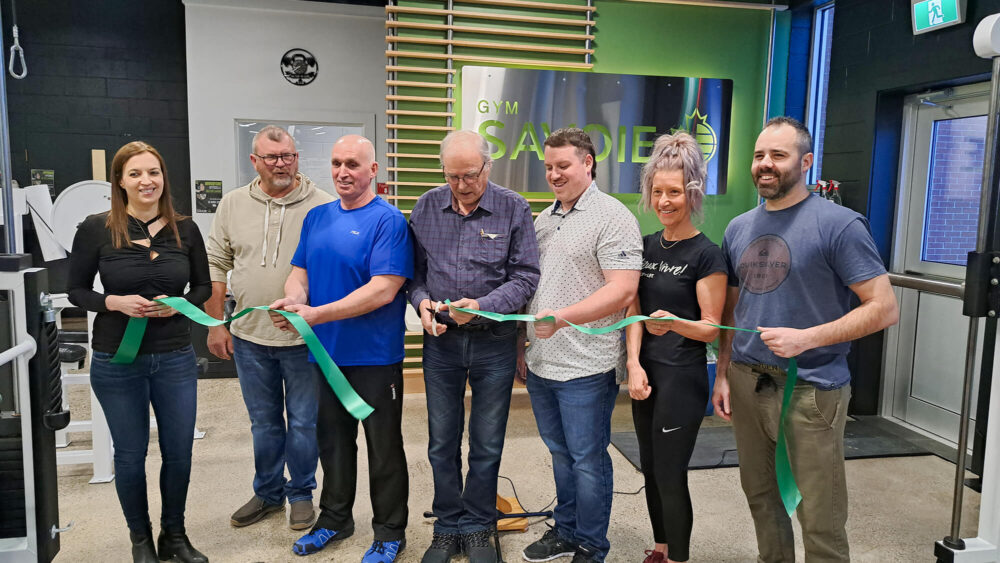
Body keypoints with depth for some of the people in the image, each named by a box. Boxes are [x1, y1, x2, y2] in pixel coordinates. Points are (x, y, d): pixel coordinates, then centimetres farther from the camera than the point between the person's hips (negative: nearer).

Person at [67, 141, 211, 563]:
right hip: (117, 362, -2)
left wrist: (180, 304, -12)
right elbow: (76, 291, 0)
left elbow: (203, 286, 8)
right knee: (130, 454, 12)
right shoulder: (96, 229, -8)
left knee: (179, 451, 11)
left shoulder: (185, 229, -1)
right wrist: (114, 302, -18)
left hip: (175, 359, 2)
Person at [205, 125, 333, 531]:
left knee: (304, 422, 10)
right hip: (250, 336, 3)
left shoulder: (322, 205, -7)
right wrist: (216, 324, 6)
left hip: (305, 339, -3)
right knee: (263, 422, 17)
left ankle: (301, 493, 29)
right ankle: (267, 493, 35)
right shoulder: (233, 205, 4)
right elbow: (215, 265, 8)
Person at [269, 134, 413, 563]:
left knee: (384, 447, 8)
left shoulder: (388, 221, -13)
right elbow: (300, 271, 11)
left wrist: (317, 314, -25)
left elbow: (383, 290, -22)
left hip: (375, 355, -6)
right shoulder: (317, 218, 8)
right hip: (326, 352, 6)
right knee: (332, 440, 20)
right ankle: (335, 519, 39)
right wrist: (293, 299, -13)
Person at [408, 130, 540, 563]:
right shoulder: (426, 207, 2)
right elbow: (413, 269, 8)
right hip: (440, 339, 2)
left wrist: (481, 306, -21)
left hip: (493, 342, -2)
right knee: (442, 442, 12)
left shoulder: (514, 209, -6)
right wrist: (422, 301, -12)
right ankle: (447, 528, 30)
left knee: (487, 445, 10)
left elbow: (525, 277, -8)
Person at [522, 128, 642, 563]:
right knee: (560, 454, 20)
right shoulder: (543, 219, 13)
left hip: (585, 368, -7)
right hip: (540, 363, 7)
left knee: (587, 461, 6)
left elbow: (622, 291, -20)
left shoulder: (613, 218, -11)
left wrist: (562, 317, -27)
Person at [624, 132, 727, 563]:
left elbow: (711, 327, -10)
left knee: (671, 476, 1)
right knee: (651, 470, 16)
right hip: (645, 373, 6)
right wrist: (634, 364, -7)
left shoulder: (706, 254, -11)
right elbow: (633, 310, 6)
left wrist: (673, 323, -30)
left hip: (683, 378, -6)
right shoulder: (646, 246, 7)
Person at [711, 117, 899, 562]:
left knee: (820, 519, 2)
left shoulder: (838, 224, -9)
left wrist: (806, 338, -21)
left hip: (811, 388, -5)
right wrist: (723, 374, 8)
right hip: (746, 382, 6)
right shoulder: (739, 229, 10)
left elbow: (884, 308, -11)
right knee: (760, 496, 17)